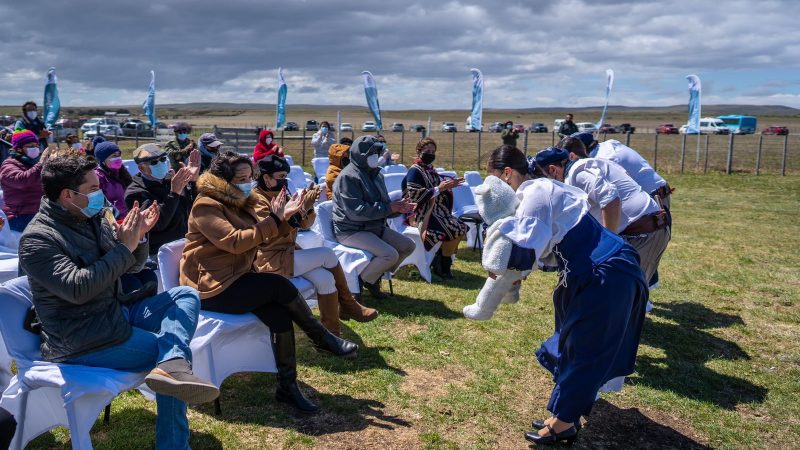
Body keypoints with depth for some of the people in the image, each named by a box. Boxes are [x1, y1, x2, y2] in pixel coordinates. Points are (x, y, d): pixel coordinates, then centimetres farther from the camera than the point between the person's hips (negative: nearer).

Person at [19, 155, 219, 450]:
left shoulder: (96, 218, 6)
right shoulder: (38, 239, -16)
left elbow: (131, 268, 13)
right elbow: (77, 288, -29)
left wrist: (138, 237, -9)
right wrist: (123, 248, -24)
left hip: (116, 312, 8)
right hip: (81, 338, -8)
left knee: (185, 296, -8)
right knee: (170, 349, -15)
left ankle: (172, 367, -32)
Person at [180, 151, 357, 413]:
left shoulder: (240, 203, 14)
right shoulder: (206, 206, -12)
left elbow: (258, 239, 16)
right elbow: (234, 242, -23)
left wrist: (282, 216, 0)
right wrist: (274, 220, -21)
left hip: (236, 279, 8)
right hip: (213, 287, -8)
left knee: (279, 313, -19)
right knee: (280, 286, -22)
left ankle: (288, 387, -16)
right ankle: (323, 339, -4)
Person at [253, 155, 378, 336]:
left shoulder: (279, 194, 11)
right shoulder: (257, 200, -13)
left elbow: (305, 223, 11)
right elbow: (273, 234, -24)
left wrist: (308, 206, -11)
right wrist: (301, 209, -28)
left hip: (289, 252, 8)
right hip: (271, 260, -8)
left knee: (324, 278, -14)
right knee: (327, 254, -17)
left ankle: (333, 332, -8)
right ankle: (348, 306, -2)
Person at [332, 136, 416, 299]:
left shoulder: (375, 174, 11)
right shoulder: (348, 177, -17)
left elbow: (383, 206, 16)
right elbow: (356, 212, -26)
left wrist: (399, 207, -8)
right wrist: (389, 208, -21)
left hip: (375, 227, 9)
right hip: (352, 231, -9)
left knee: (408, 246, 4)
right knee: (390, 255, -26)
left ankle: (377, 275, 14)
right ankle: (363, 280, -1)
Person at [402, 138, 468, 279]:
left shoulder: (431, 169, 13)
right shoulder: (414, 171, -12)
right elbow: (415, 196, -23)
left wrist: (448, 185, 4)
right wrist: (438, 189, -22)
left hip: (436, 211, 9)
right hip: (421, 215, -9)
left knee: (461, 228, 4)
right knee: (454, 230, -20)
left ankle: (442, 260, 11)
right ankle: (442, 266, -4)